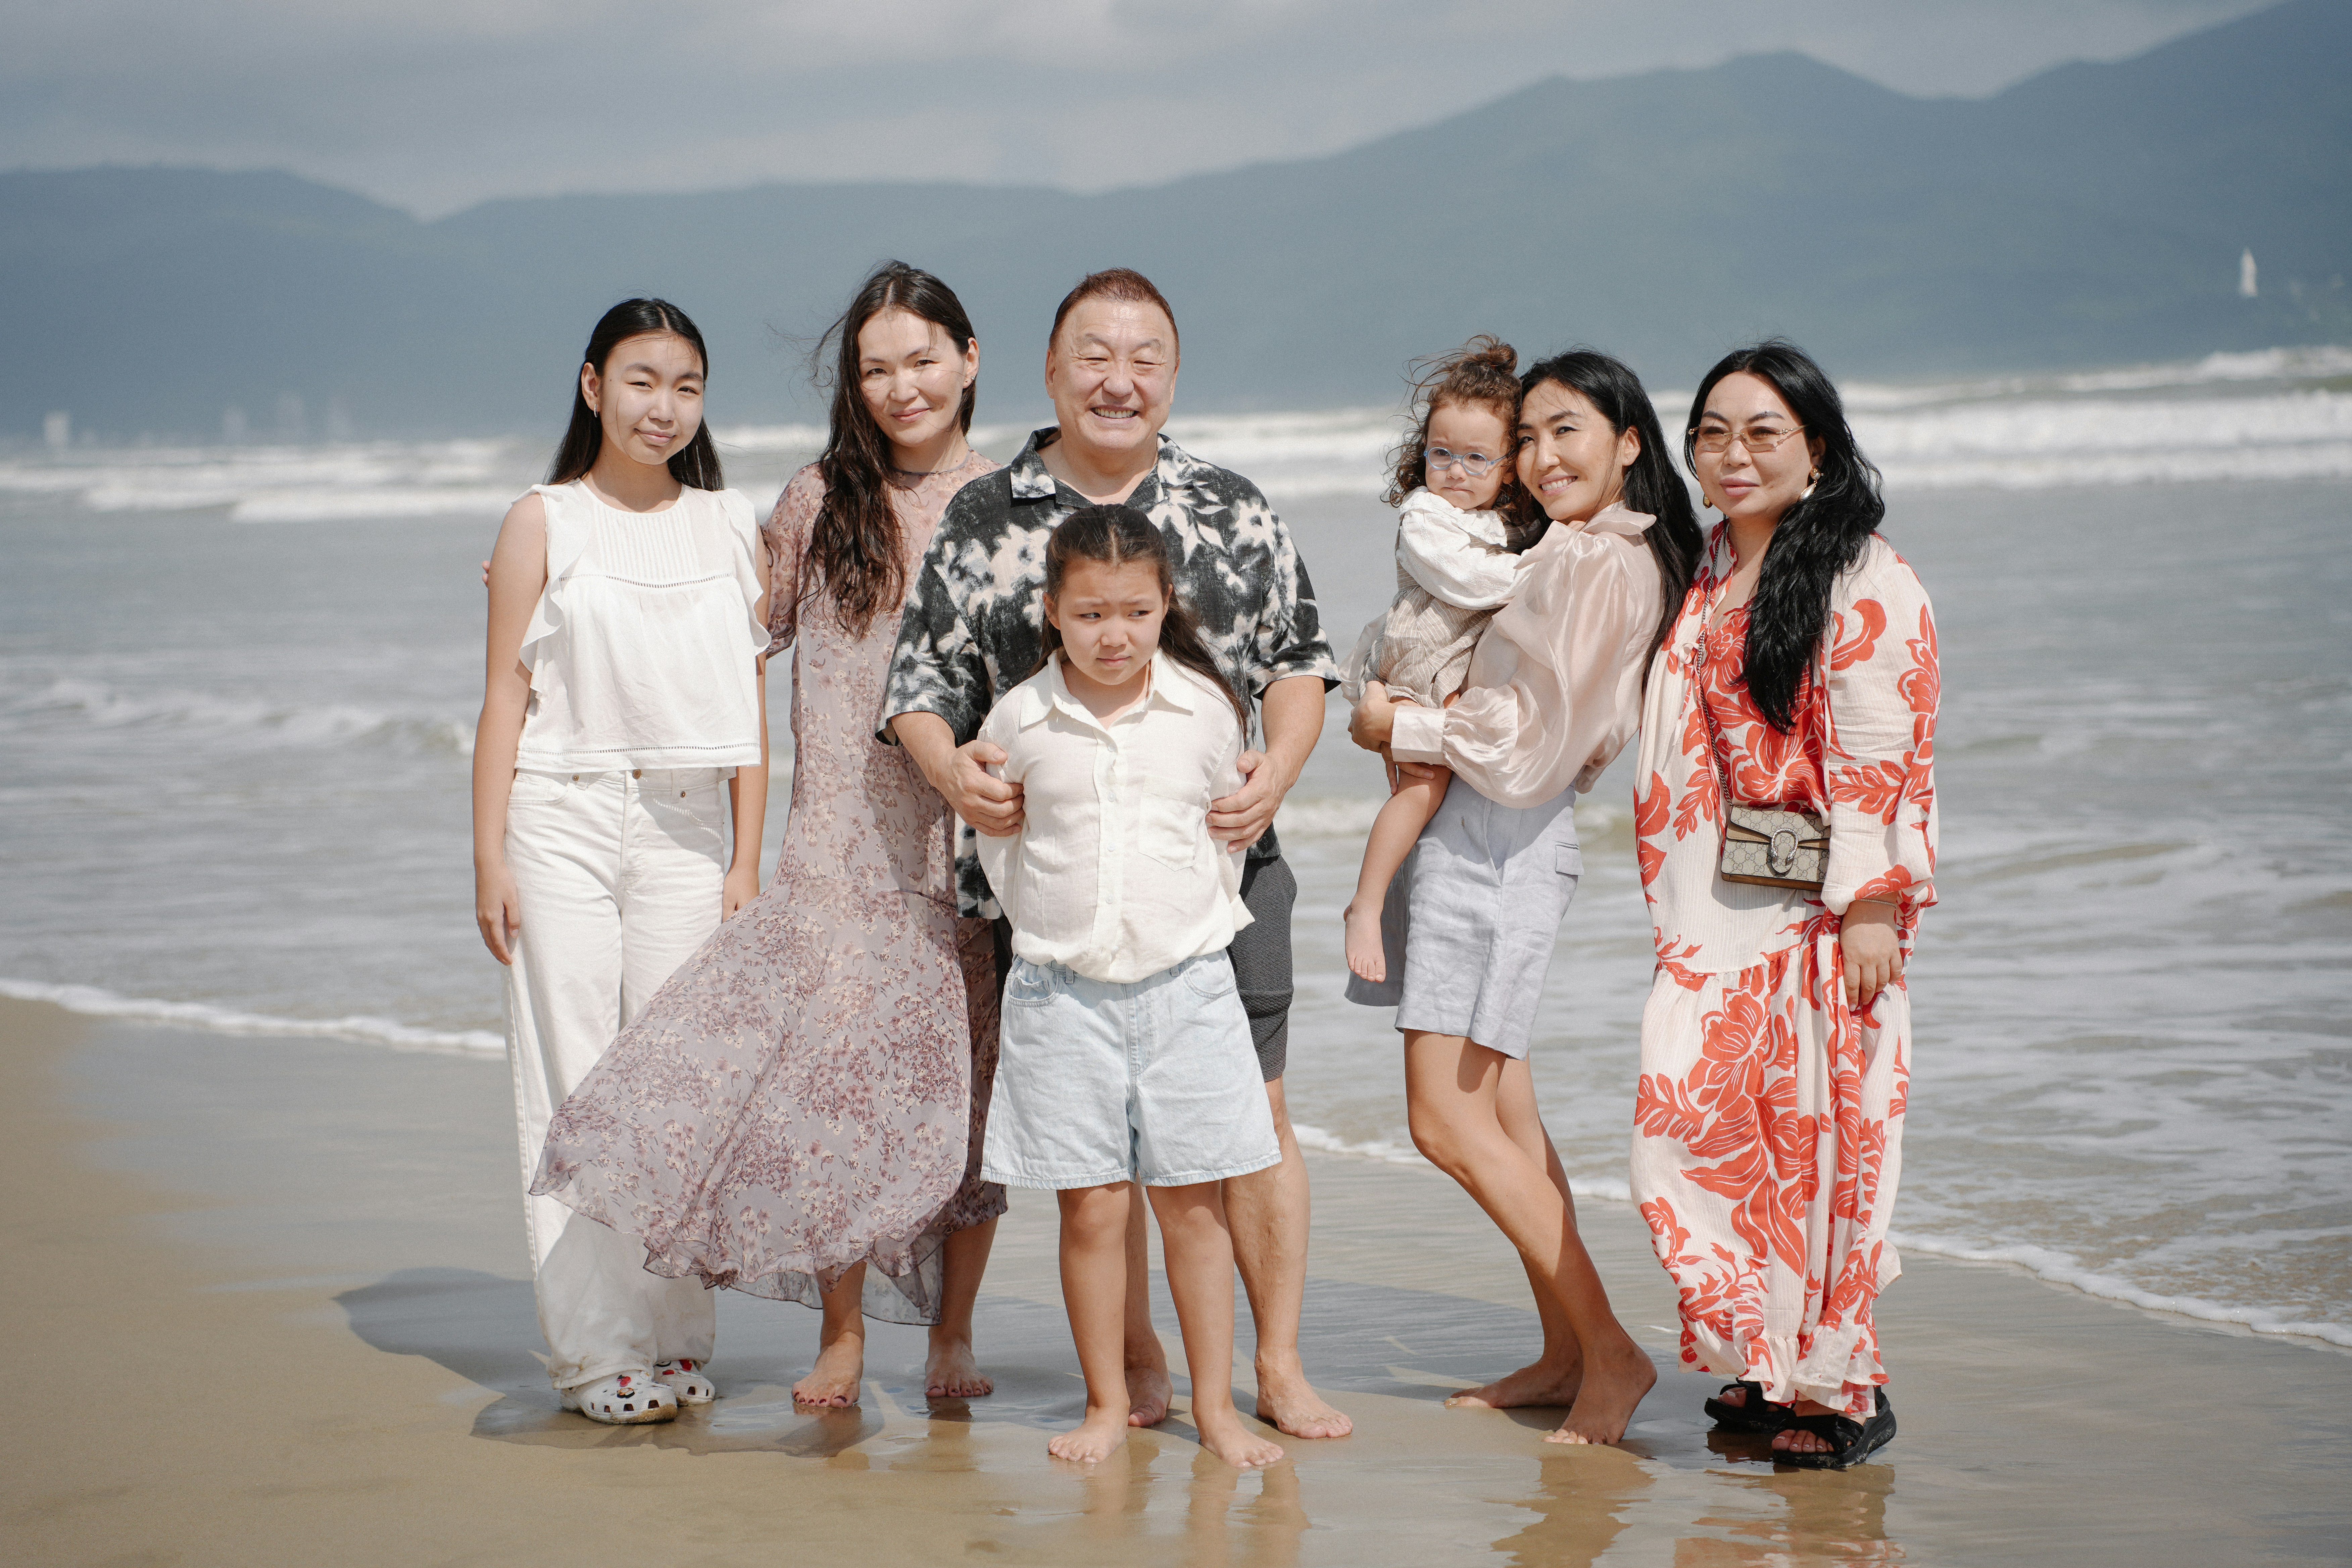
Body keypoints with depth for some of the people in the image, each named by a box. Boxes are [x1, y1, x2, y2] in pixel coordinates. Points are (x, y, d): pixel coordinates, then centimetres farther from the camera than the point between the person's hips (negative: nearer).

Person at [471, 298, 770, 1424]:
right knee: (572, 1084, -2)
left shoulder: (729, 529, 9)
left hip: (688, 825, 2)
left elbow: (750, 707, 9)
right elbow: (507, 692, 2)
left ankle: (673, 1335, 9)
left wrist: (747, 862, 3)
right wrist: (490, 855, -4)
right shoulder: (544, 523, 4)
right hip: (563, 821, -2)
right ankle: (595, 1352, 2)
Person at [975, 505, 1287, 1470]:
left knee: (1193, 1205, 4)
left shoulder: (1206, 709, 0)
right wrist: (1050, 933, 8)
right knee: (1092, 1208, 2)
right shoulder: (1020, 721, -1)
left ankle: (1215, 1406, 13)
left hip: (1187, 985, 0)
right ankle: (1107, 1405, 14)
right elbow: (1001, 847, 12)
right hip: (1063, 992, 0)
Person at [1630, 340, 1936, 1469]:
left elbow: (1881, 757, -12)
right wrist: (1673, 908, 18)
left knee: (1821, 1135, -3)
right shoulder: (1703, 580, 15)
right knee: (1694, 1127, 3)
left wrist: (1874, 907, -18)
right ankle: (1772, 1365, 16)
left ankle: (1841, 1385, 9)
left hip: (1823, 909, -7)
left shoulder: (1864, 583, -7)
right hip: (1717, 911, 7)